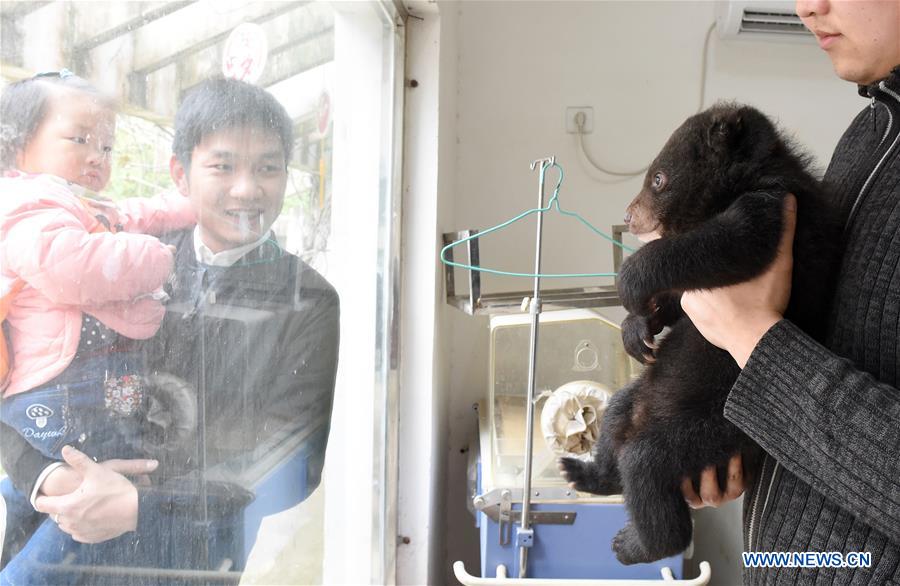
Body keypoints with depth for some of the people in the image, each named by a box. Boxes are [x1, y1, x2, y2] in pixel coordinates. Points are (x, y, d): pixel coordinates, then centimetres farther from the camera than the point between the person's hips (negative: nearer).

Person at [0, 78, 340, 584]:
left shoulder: (310, 305, -5)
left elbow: (283, 476, -10)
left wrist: (140, 506, -18)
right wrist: (51, 479, -13)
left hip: (209, 541, 0)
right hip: (81, 523, 1)